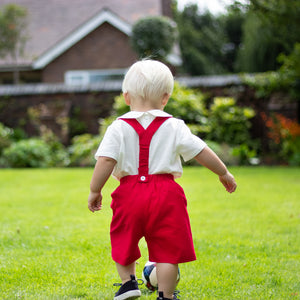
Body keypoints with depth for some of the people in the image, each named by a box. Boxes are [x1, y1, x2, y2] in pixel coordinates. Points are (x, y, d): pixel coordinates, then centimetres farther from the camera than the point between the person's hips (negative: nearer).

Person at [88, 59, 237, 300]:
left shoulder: (119, 127, -1)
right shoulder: (174, 127, 1)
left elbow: (105, 161, -10)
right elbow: (201, 152, 3)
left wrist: (95, 191, 0)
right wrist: (224, 173, 17)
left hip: (130, 193, 1)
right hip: (166, 194, -1)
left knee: (124, 241, 24)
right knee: (167, 249, 6)